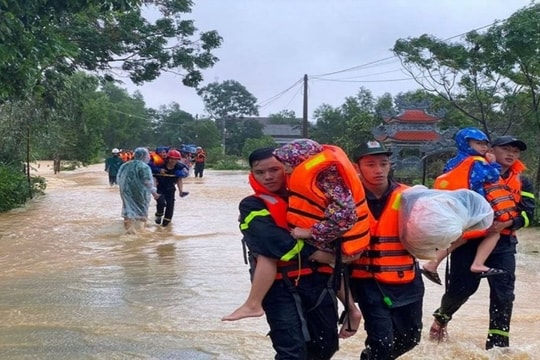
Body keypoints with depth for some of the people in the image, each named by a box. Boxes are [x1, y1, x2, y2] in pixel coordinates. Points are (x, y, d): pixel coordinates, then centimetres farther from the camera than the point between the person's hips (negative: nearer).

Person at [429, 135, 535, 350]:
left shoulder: (522, 183, 11)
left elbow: (527, 212, 0)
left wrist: (507, 223, -20)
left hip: (502, 244, 3)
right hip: (469, 239, -3)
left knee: (503, 294, -3)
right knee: (461, 287, 0)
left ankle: (498, 342, 8)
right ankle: (441, 318, 29)